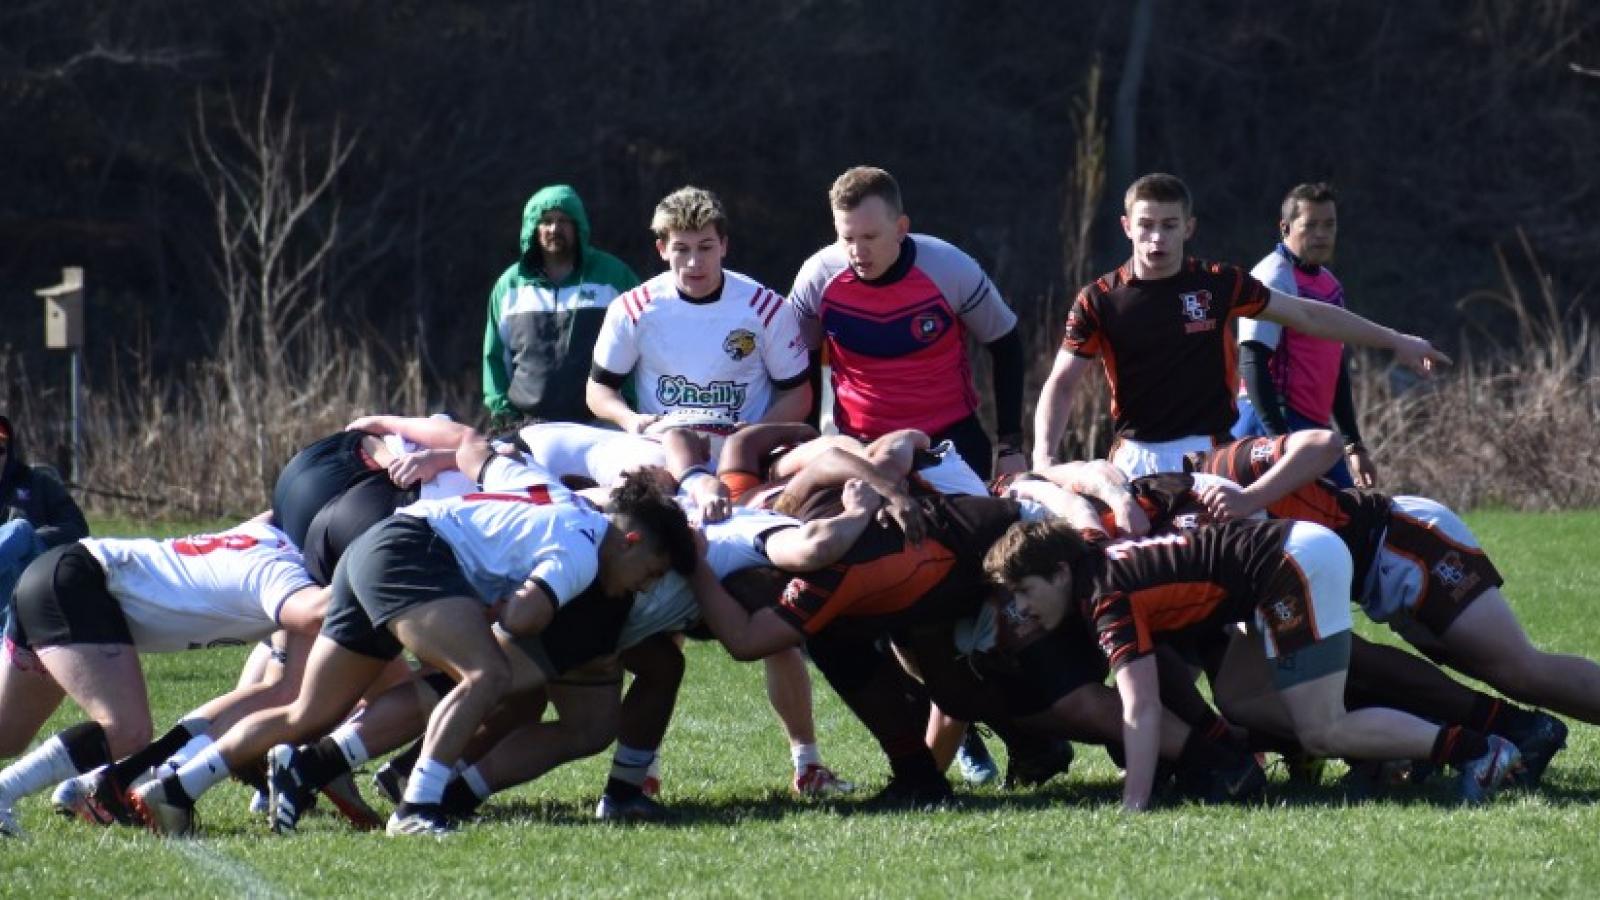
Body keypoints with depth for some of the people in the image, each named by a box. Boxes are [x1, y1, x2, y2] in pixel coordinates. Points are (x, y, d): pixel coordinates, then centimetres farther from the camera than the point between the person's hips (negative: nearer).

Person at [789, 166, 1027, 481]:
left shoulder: (952, 270, -17)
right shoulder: (816, 278, -13)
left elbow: (1005, 346, -1)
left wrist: (1010, 445, -2)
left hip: (951, 436, -1)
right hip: (859, 443, 1)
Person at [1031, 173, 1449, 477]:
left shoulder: (1219, 284, 2)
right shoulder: (1098, 300, 0)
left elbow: (1308, 315, 11)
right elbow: (1061, 383, 0)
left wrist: (1395, 341, 15)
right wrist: (1043, 456, -16)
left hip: (1208, 452, -1)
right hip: (1134, 459, 1)